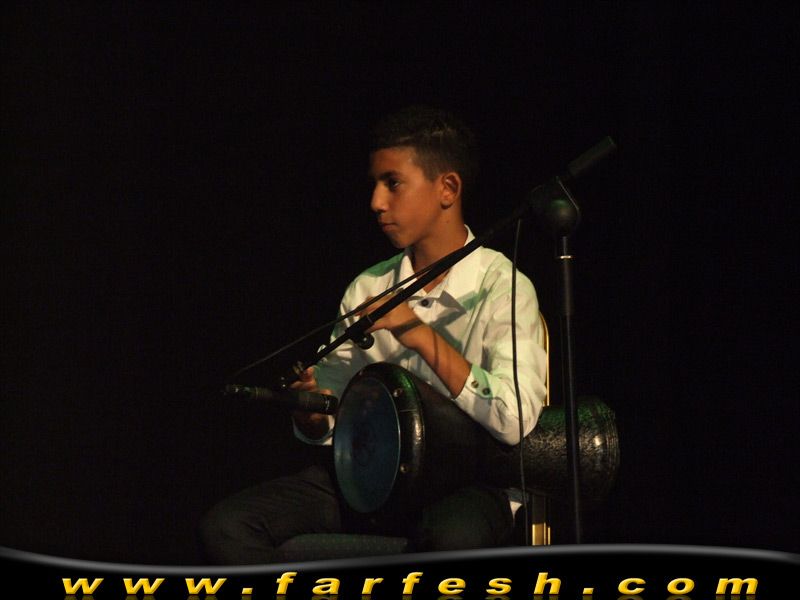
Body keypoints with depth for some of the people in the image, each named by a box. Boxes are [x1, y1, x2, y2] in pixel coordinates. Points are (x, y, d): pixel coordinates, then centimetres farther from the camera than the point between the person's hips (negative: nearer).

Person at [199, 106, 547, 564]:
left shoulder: (500, 287, -5)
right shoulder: (368, 290, 11)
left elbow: (514, 419, -20)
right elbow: (327, 424, 14)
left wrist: (419, 334, -18)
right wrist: (312, 415, -11)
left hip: (467, 479, -5)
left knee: (453, 534, -41)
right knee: (227, 528, -16)